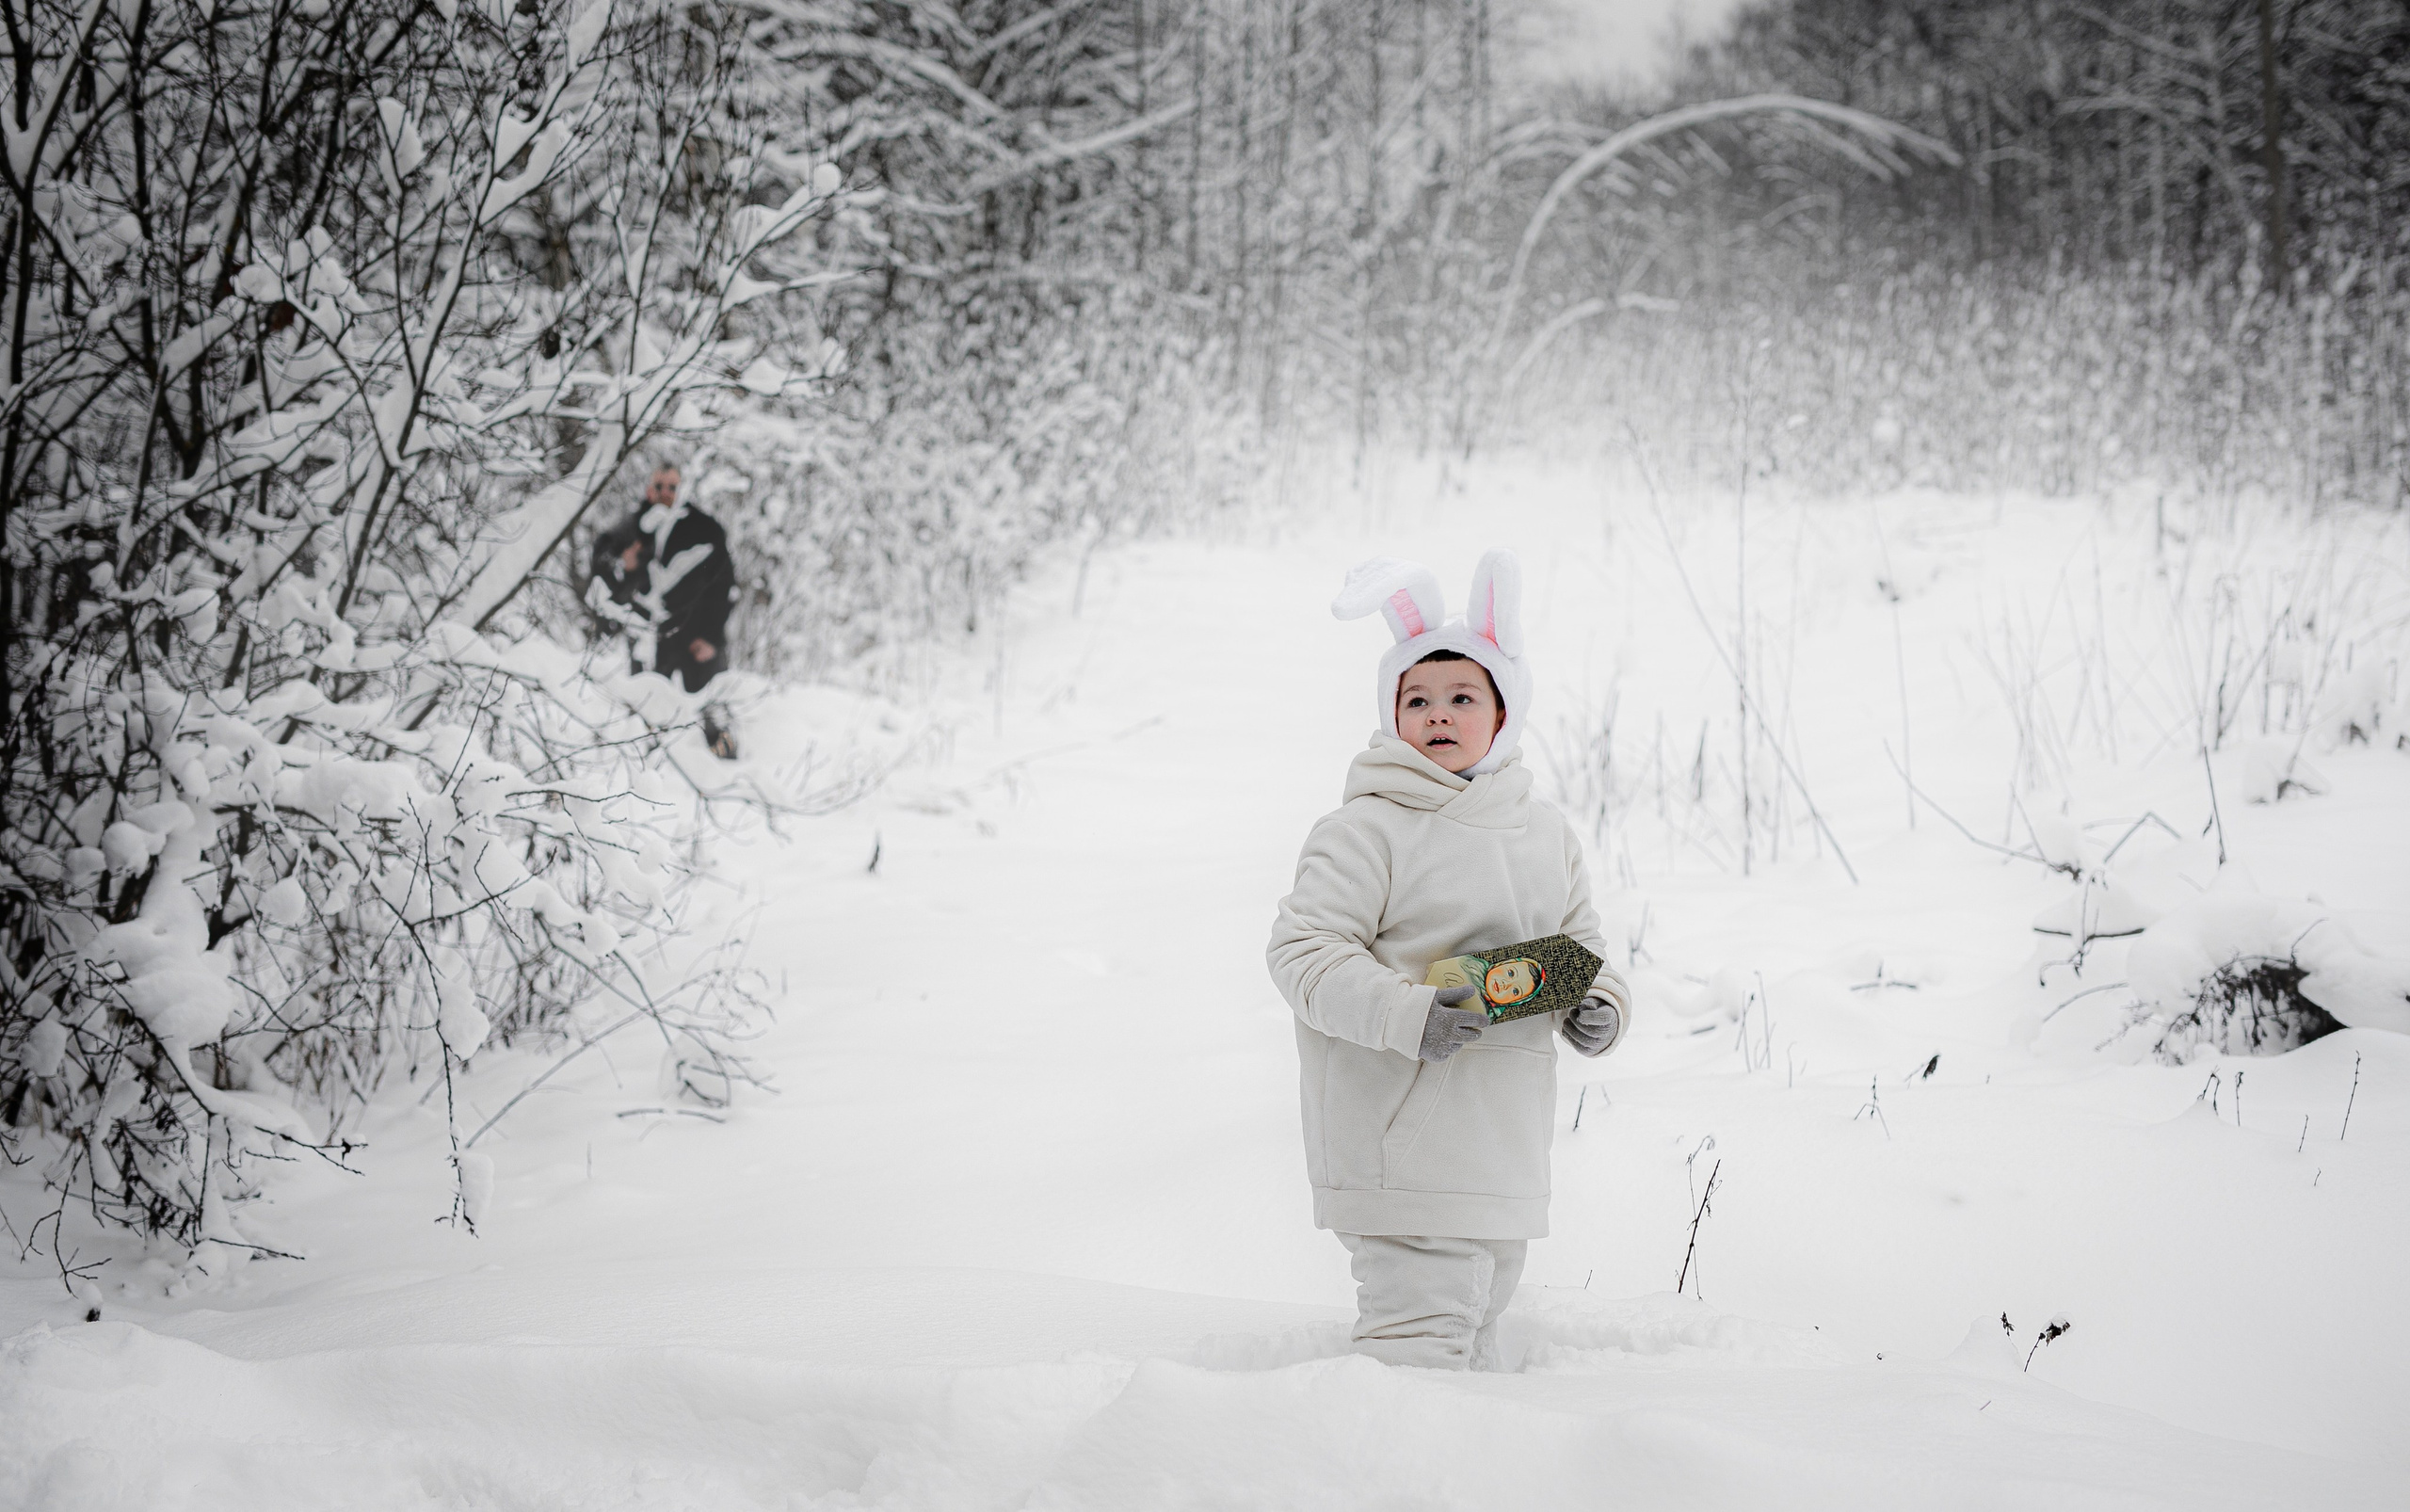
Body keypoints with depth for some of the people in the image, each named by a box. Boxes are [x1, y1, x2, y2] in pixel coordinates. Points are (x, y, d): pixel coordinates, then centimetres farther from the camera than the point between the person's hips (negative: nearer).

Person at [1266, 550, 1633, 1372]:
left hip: (1507, 1141, 7)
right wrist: (1409, 1014, -27)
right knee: (1421, 1330, -13)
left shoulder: (1546, 834, 12)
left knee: (1475, 1326, 18)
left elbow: (1580, 945, 21)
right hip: (1403, 1139, -7)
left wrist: (1598, 1004, -1)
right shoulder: (1365, 831, -10)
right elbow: (1302, 950, -15)